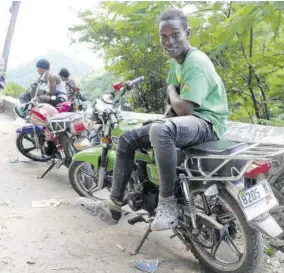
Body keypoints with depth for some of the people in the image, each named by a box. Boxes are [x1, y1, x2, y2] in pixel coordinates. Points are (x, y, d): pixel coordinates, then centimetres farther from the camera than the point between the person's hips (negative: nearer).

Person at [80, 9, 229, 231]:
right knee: (127, 139, 4)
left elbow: (183, 109, -24)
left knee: (160, 131, -42)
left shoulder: (196, 62, -18)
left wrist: (171, 90, -5)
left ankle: (168, 203, -25)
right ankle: (114, 206, 5)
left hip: (207, 122, -10)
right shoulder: (176, 60, 13)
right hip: (187, 119, 10)